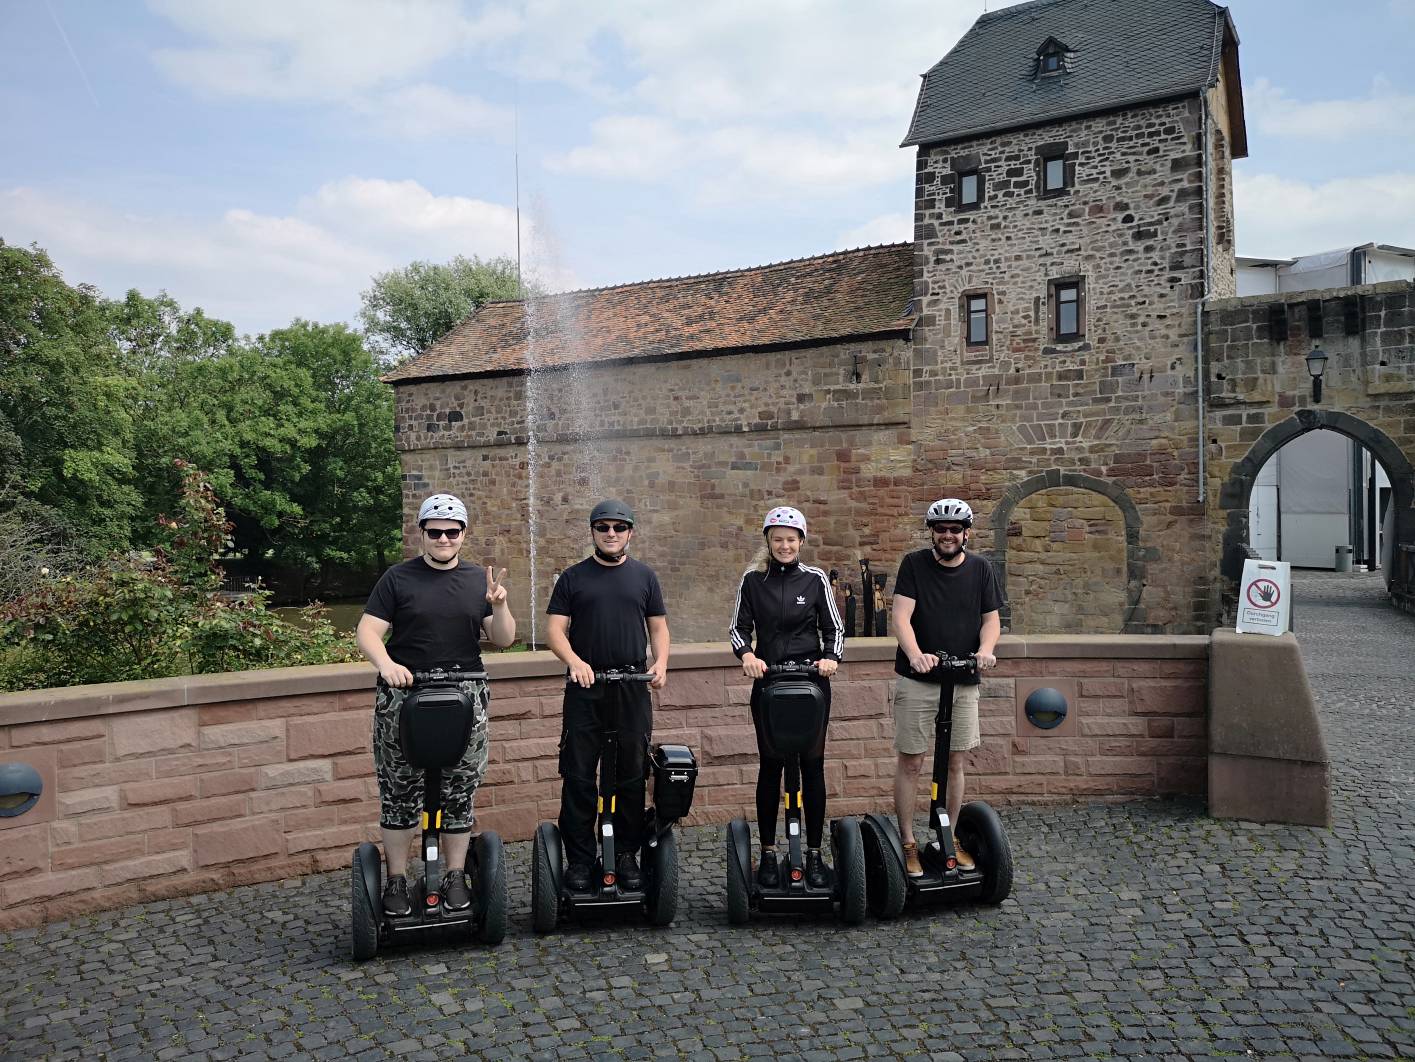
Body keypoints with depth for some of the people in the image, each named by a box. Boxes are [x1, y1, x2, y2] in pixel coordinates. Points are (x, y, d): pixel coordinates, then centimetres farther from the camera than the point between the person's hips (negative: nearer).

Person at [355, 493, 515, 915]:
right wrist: (386, 664, -22)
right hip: (403, 694, -2)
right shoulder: (398, 578, 3)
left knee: (460, 791, 5)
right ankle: (397, 880, 15)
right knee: (399, 792, 3)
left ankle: (456, 877, 17)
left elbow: (503, 640, 8)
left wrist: (499, 606, -11)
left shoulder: (478, 579, 10)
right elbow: (367, 632, -3)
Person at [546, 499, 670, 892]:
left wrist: (661, 661, -7)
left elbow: (658, 626, 12)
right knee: (578, 777, 1)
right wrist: (574, 661, -18)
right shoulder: (573, 577, 6)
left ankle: (627, 856, 18)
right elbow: (555, 630, 0)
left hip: (633, 688, 1)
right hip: (585, 688, -1)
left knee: (632, 776, 7)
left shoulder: (644, 576, 11)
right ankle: (579, 859, 12)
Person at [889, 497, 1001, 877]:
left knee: (955, 763, 10)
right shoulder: (914, 564, -3)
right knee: (910, 762, 1)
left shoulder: (980, 569, 6)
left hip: (963, 682, 3)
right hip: (917, 680, -3)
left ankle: (949, 839, 24)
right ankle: (908, 843, 12)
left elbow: (992, 618, 7)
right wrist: (915, 654, -29)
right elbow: (901, 617, -11)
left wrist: (986, 648, -14)